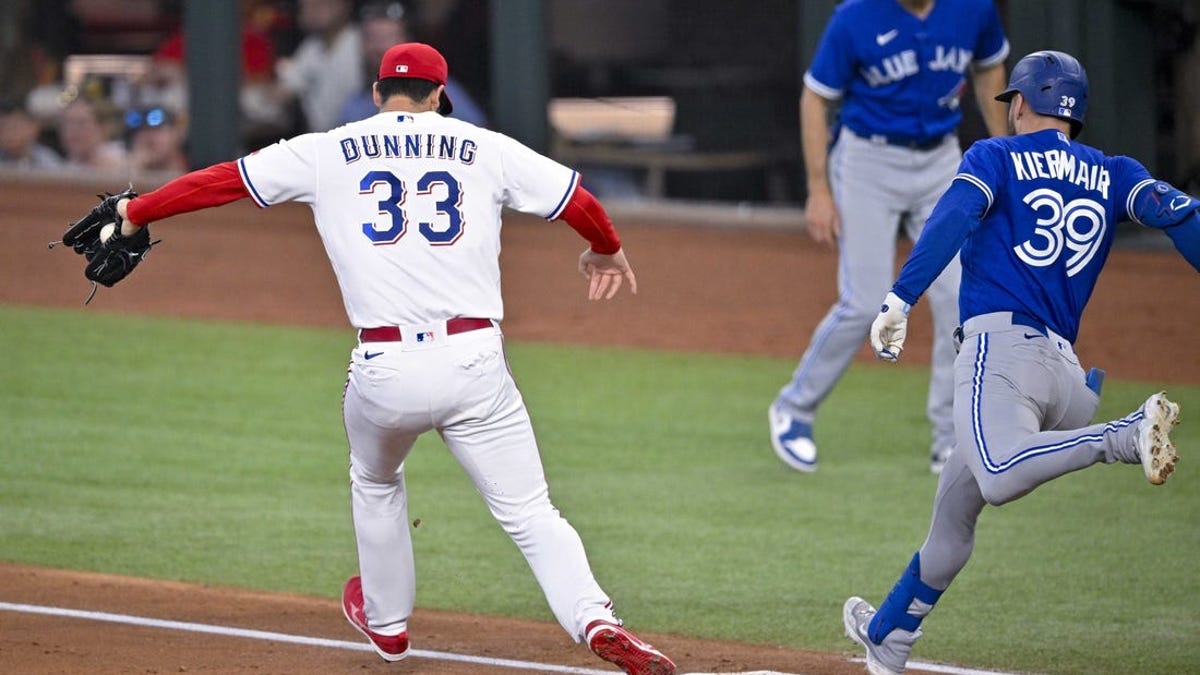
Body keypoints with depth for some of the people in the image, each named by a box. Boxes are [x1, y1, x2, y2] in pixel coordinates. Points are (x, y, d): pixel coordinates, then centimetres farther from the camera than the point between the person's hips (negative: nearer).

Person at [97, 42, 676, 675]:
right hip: (474, 362, -1)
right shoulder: (486, 149, 10)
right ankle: (593, 619, -20)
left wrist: (134, 213, 24)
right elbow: (580, 202, 14)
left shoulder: (327, 154, 9)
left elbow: (221, 180, 12)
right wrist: (606, 252, 36)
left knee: (375, 485, 31)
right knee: (530, 511, 3)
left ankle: (386, 621, 45)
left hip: (385, 368, 1)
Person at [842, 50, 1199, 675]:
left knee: (1000, 477, -34)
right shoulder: (1113, 174, 23)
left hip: (999, 345, -7)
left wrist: (900, 300, -16)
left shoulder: (995, 157, 11)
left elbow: (951, 220, -7)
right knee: (954, 511, 19)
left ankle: (1128, 437, -46)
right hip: (1063, 364, 7)